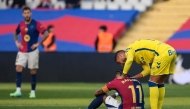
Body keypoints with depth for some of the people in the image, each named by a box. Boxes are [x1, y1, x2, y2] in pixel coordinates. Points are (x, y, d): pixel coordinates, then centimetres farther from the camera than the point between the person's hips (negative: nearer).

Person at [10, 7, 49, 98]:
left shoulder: (36, 24, -7)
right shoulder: (21, 24, 7)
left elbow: (46, 33, -12)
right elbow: (15, 33, 25)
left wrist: (38, 43, -14)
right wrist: (16, 42, 9)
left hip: (33, 51, -4)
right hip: (22, 51, 4)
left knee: (33, 72, 1)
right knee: (18, 69, -10)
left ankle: (33, 92, 11)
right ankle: (18, 91, -12)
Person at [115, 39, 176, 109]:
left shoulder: (129, 50, 4)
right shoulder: (139, 57, 26)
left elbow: (129, 61, -19)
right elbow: (148, 69, 15)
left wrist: (123, 75, -9)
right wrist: (133, 78, 14)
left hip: (163, 53, -9)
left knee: (152, 82, -3)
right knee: (159, 82, 17)